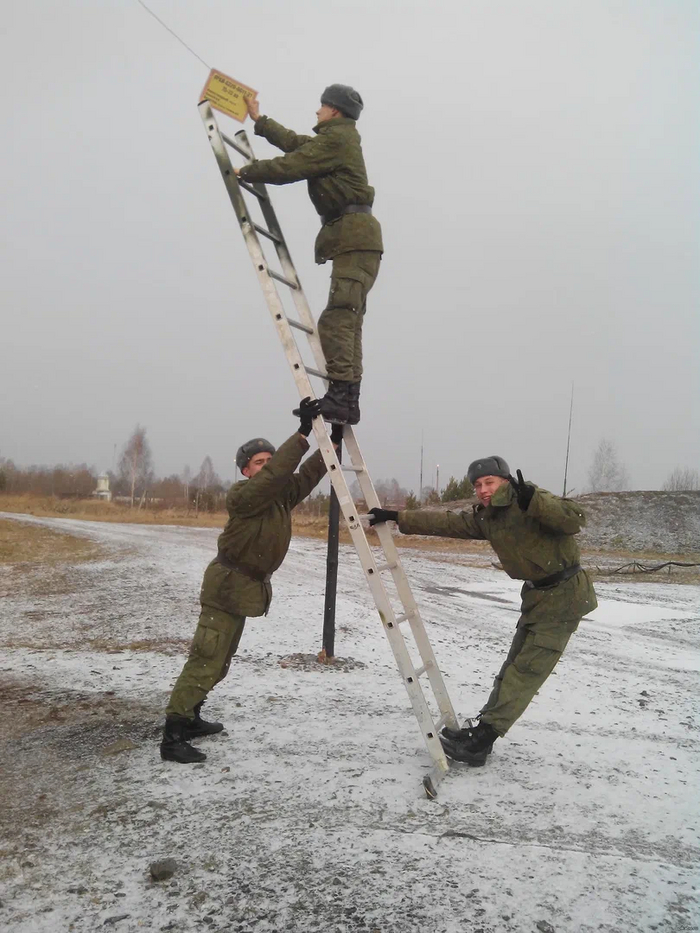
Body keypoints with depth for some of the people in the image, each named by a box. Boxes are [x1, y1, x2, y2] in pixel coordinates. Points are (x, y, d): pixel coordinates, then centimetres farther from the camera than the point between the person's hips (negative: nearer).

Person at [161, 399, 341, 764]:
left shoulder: (282, 495, 7)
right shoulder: (241, 495, -17)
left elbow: (306, 475, 3)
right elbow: (276, 474, -32)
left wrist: (334, 441, -8)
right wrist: (303, 432, -34)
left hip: (246, 587, 9)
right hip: (226, 585, -9)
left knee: (219, 661, 17)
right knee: (205, 659, -12)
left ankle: (189, 718, 31)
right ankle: (171, 737, -10)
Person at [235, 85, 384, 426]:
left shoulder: (335, 139, -5)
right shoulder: (339, 139, 27)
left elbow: (290, 167, -10)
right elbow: (295, 143, 38)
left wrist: (246, 172, 4)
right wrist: (259, 120, 45)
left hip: (355, 237, -10)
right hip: (356, 240, 10)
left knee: (336, 318, -19)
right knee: (347, 322, 5)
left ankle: (341, 395, -25)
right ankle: (348, 399, 3)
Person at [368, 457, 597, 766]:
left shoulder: (530, 502, -16)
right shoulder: (485, 518, 6)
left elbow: (575, 519, -28)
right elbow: (445, 522, 6)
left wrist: (534, 500, -41)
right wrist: (397, 518, 1)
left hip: (564, 594, -9)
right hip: (537, 595, 9)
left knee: (526, 670, -11)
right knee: (514, 667, 12)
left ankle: (481, 736, -14)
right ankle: (481, 729, 17)